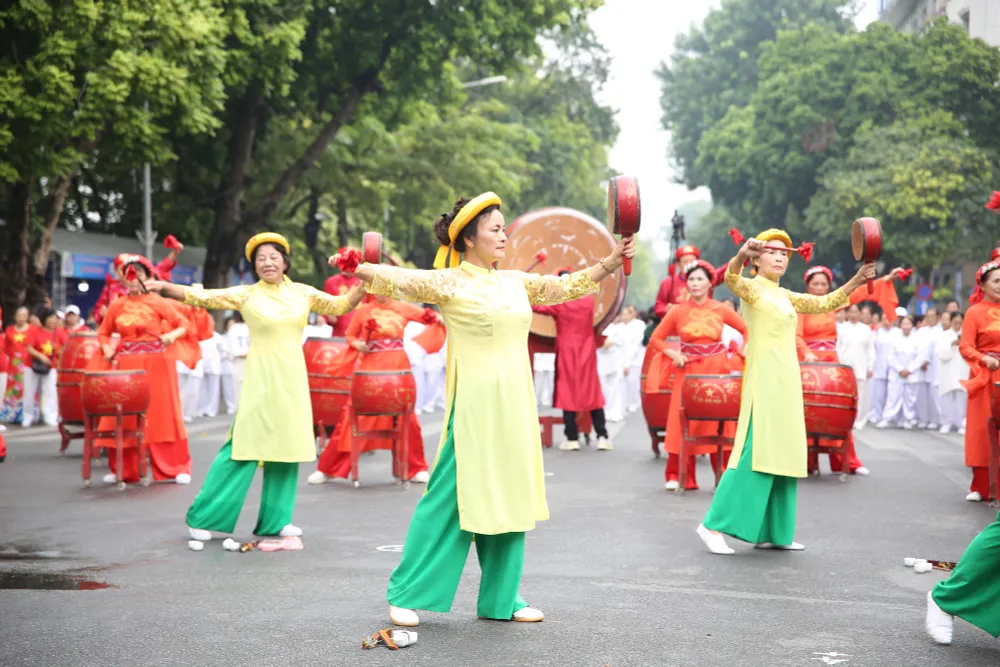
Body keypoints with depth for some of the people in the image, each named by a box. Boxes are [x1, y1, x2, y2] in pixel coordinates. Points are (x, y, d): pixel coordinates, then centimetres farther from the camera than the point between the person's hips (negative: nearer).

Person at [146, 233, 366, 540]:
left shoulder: (302, 293, 7)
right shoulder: (246, 295, -3)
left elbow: (340, 306, 14)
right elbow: (201, 297, -8)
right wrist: (164, 286, -21)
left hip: (292, 380, 4)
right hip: (261, 379, -4)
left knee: (286, 448, 8)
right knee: (245, 448, -7)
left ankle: (275, 520, 19)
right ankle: (202, 517, 2)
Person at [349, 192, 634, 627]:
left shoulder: (515, 282, 13)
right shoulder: (449, 283, -5)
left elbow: (567, 286, 20)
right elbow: (395, 279, -12)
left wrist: (611, 263, 12)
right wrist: (360, 268, -30)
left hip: (514, 405, 7)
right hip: (474, 404, -6)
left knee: (508, 498, 10)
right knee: (452, 497, -5)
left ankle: (500, 598, 20)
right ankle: (406, 594, 6)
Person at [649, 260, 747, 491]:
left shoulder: (721, 309, 1)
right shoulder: (678, 311, 0)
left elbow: (748, 330, 10)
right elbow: (656, 338, 6)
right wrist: (674, 354, -8)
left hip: (717, 370, 0)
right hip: (689, 370, 0)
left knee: (719, 421, 0)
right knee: (684, 422, -3)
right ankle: (678, 476, 3)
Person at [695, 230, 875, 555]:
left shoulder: (786, 297, 18)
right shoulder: (752, 289, -4)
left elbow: (826, 303, 24)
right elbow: (731, 278, -26)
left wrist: (857, 280, 13)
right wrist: (742, 255, -46)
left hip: (787, 381, 8)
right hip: (764, 380, -8)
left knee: (783, 454, 8)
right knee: (756, 454, -14)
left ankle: (772, 532, 13)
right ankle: (714, 524, -12)